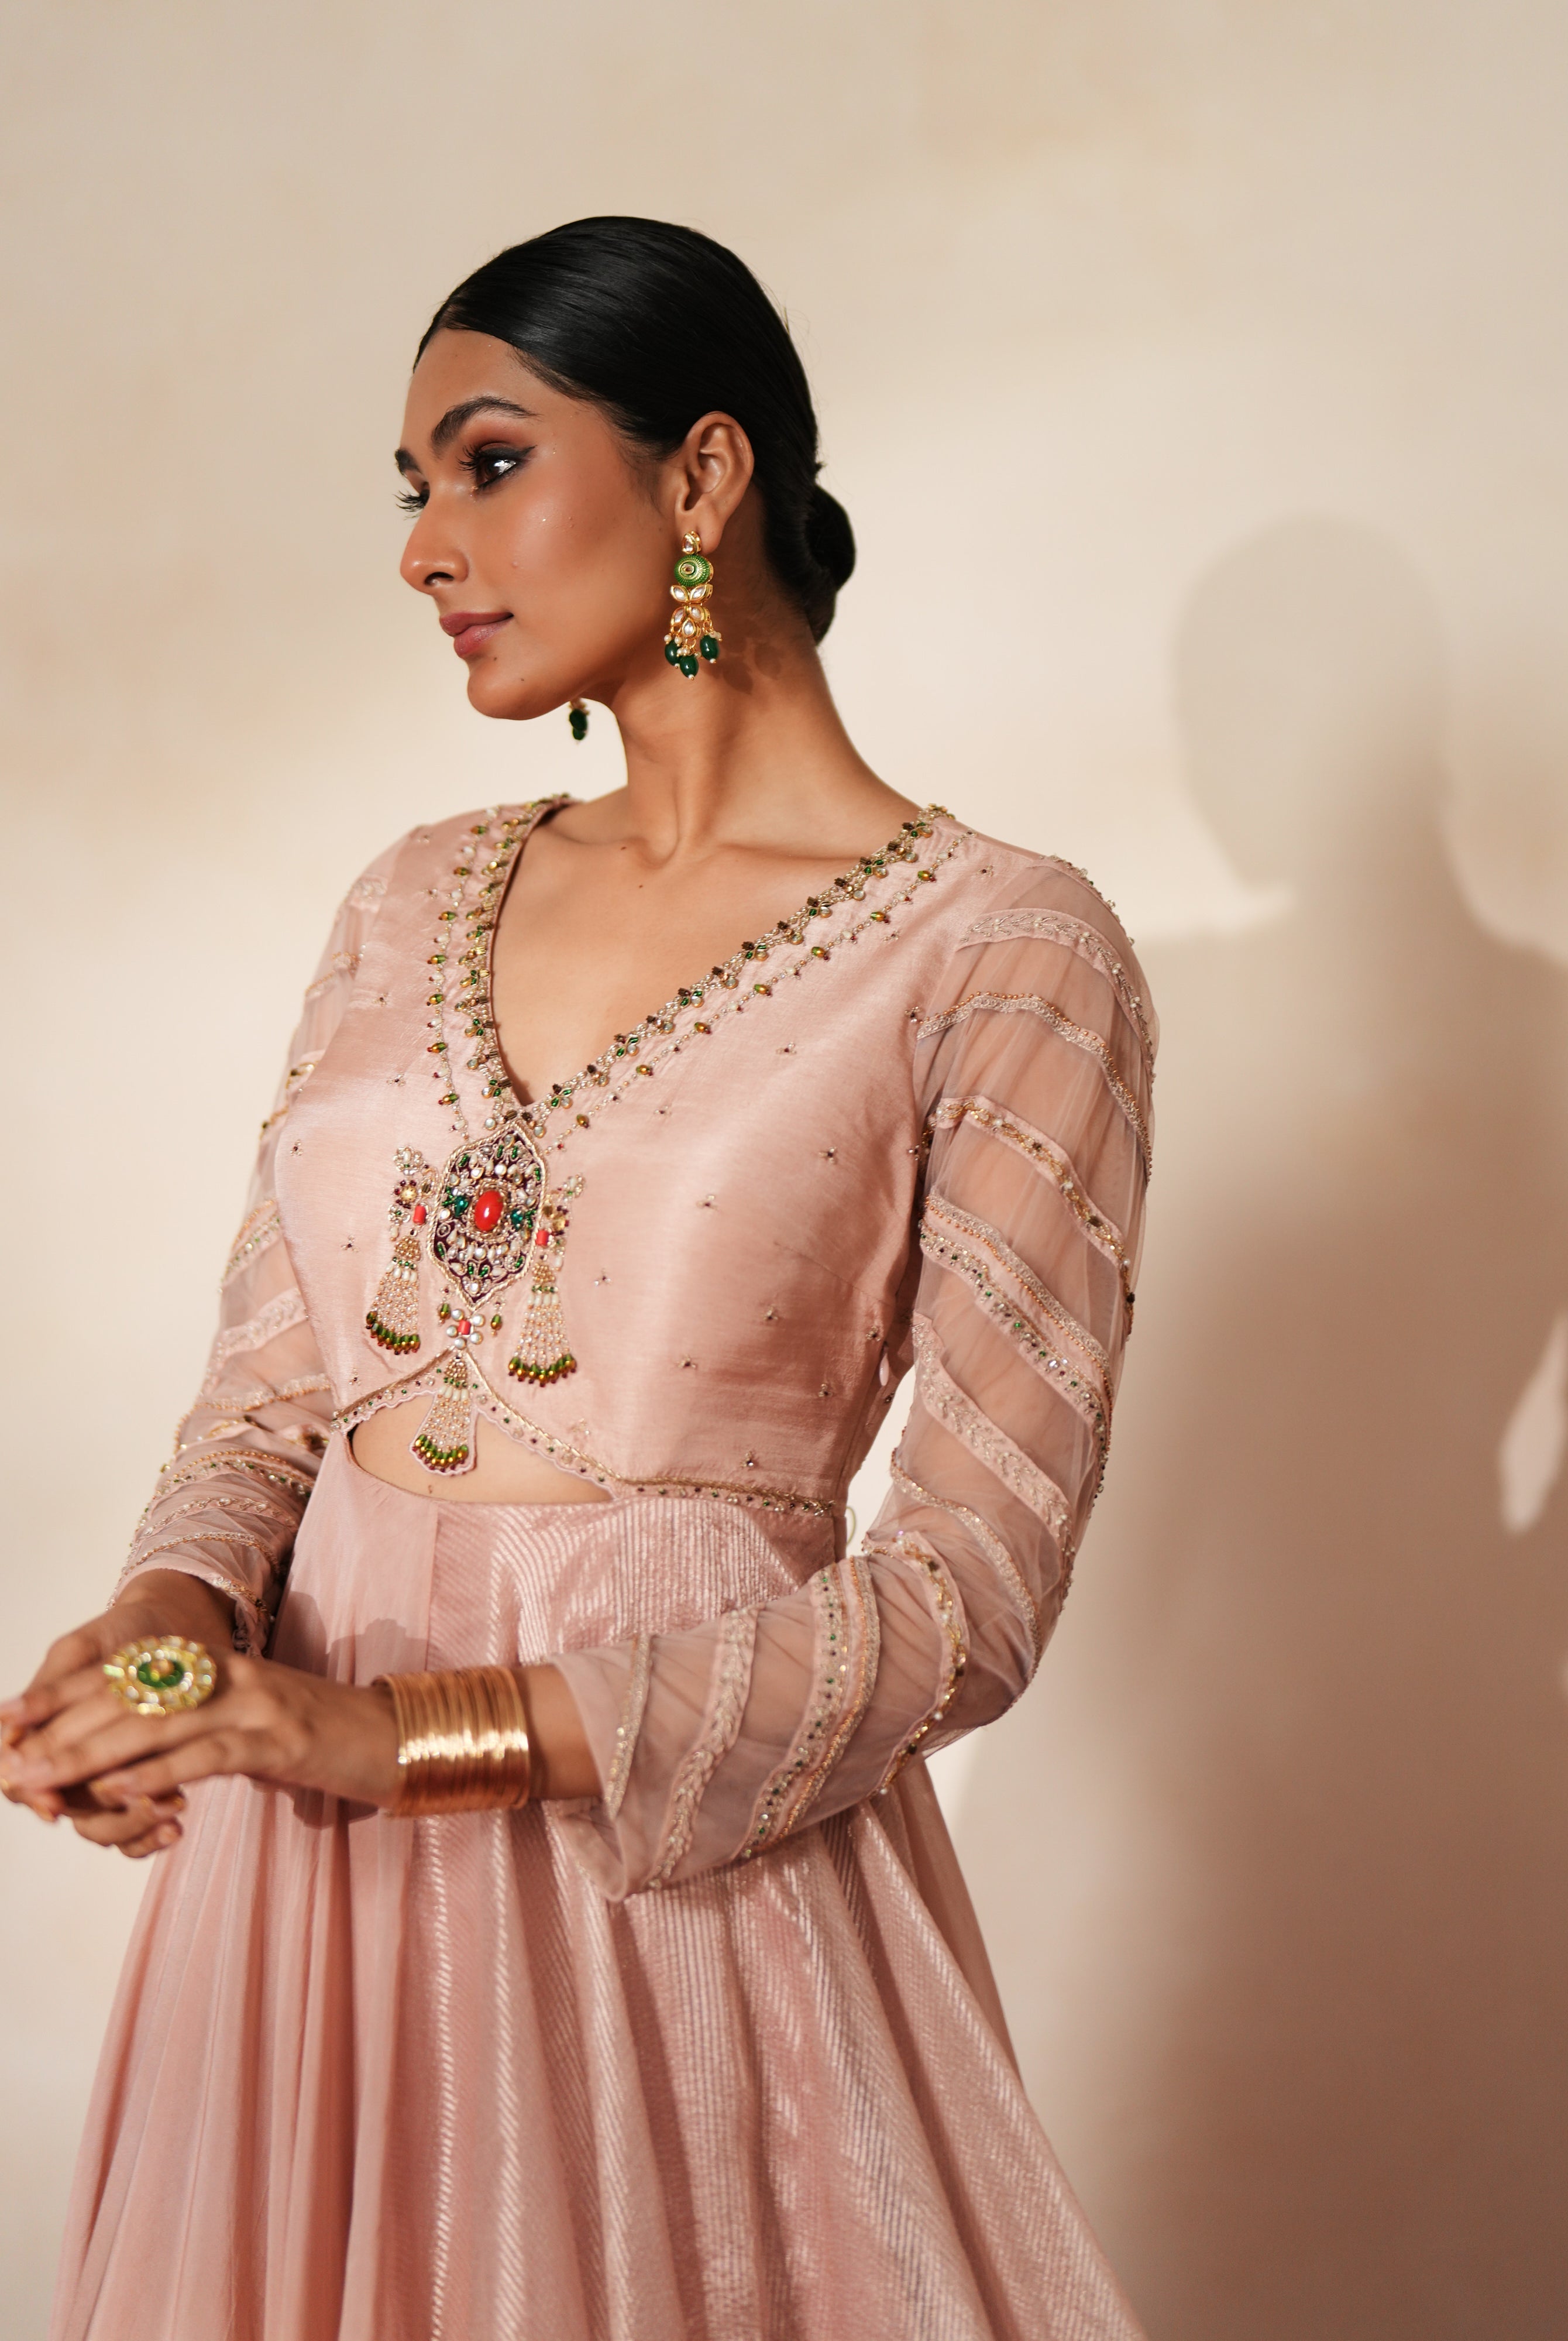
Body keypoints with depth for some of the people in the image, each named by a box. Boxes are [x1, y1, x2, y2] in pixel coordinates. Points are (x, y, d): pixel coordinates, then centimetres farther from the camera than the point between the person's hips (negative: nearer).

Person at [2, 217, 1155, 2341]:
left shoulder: (1001, 952, -9)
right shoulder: (415, 907, 9)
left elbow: (971, 1586, -13)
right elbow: (272, 1378, 10)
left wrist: (429, 1729, -21)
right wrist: (176, 1612, -13)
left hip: (699, 1844, -5)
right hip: (308, 1855, 5)